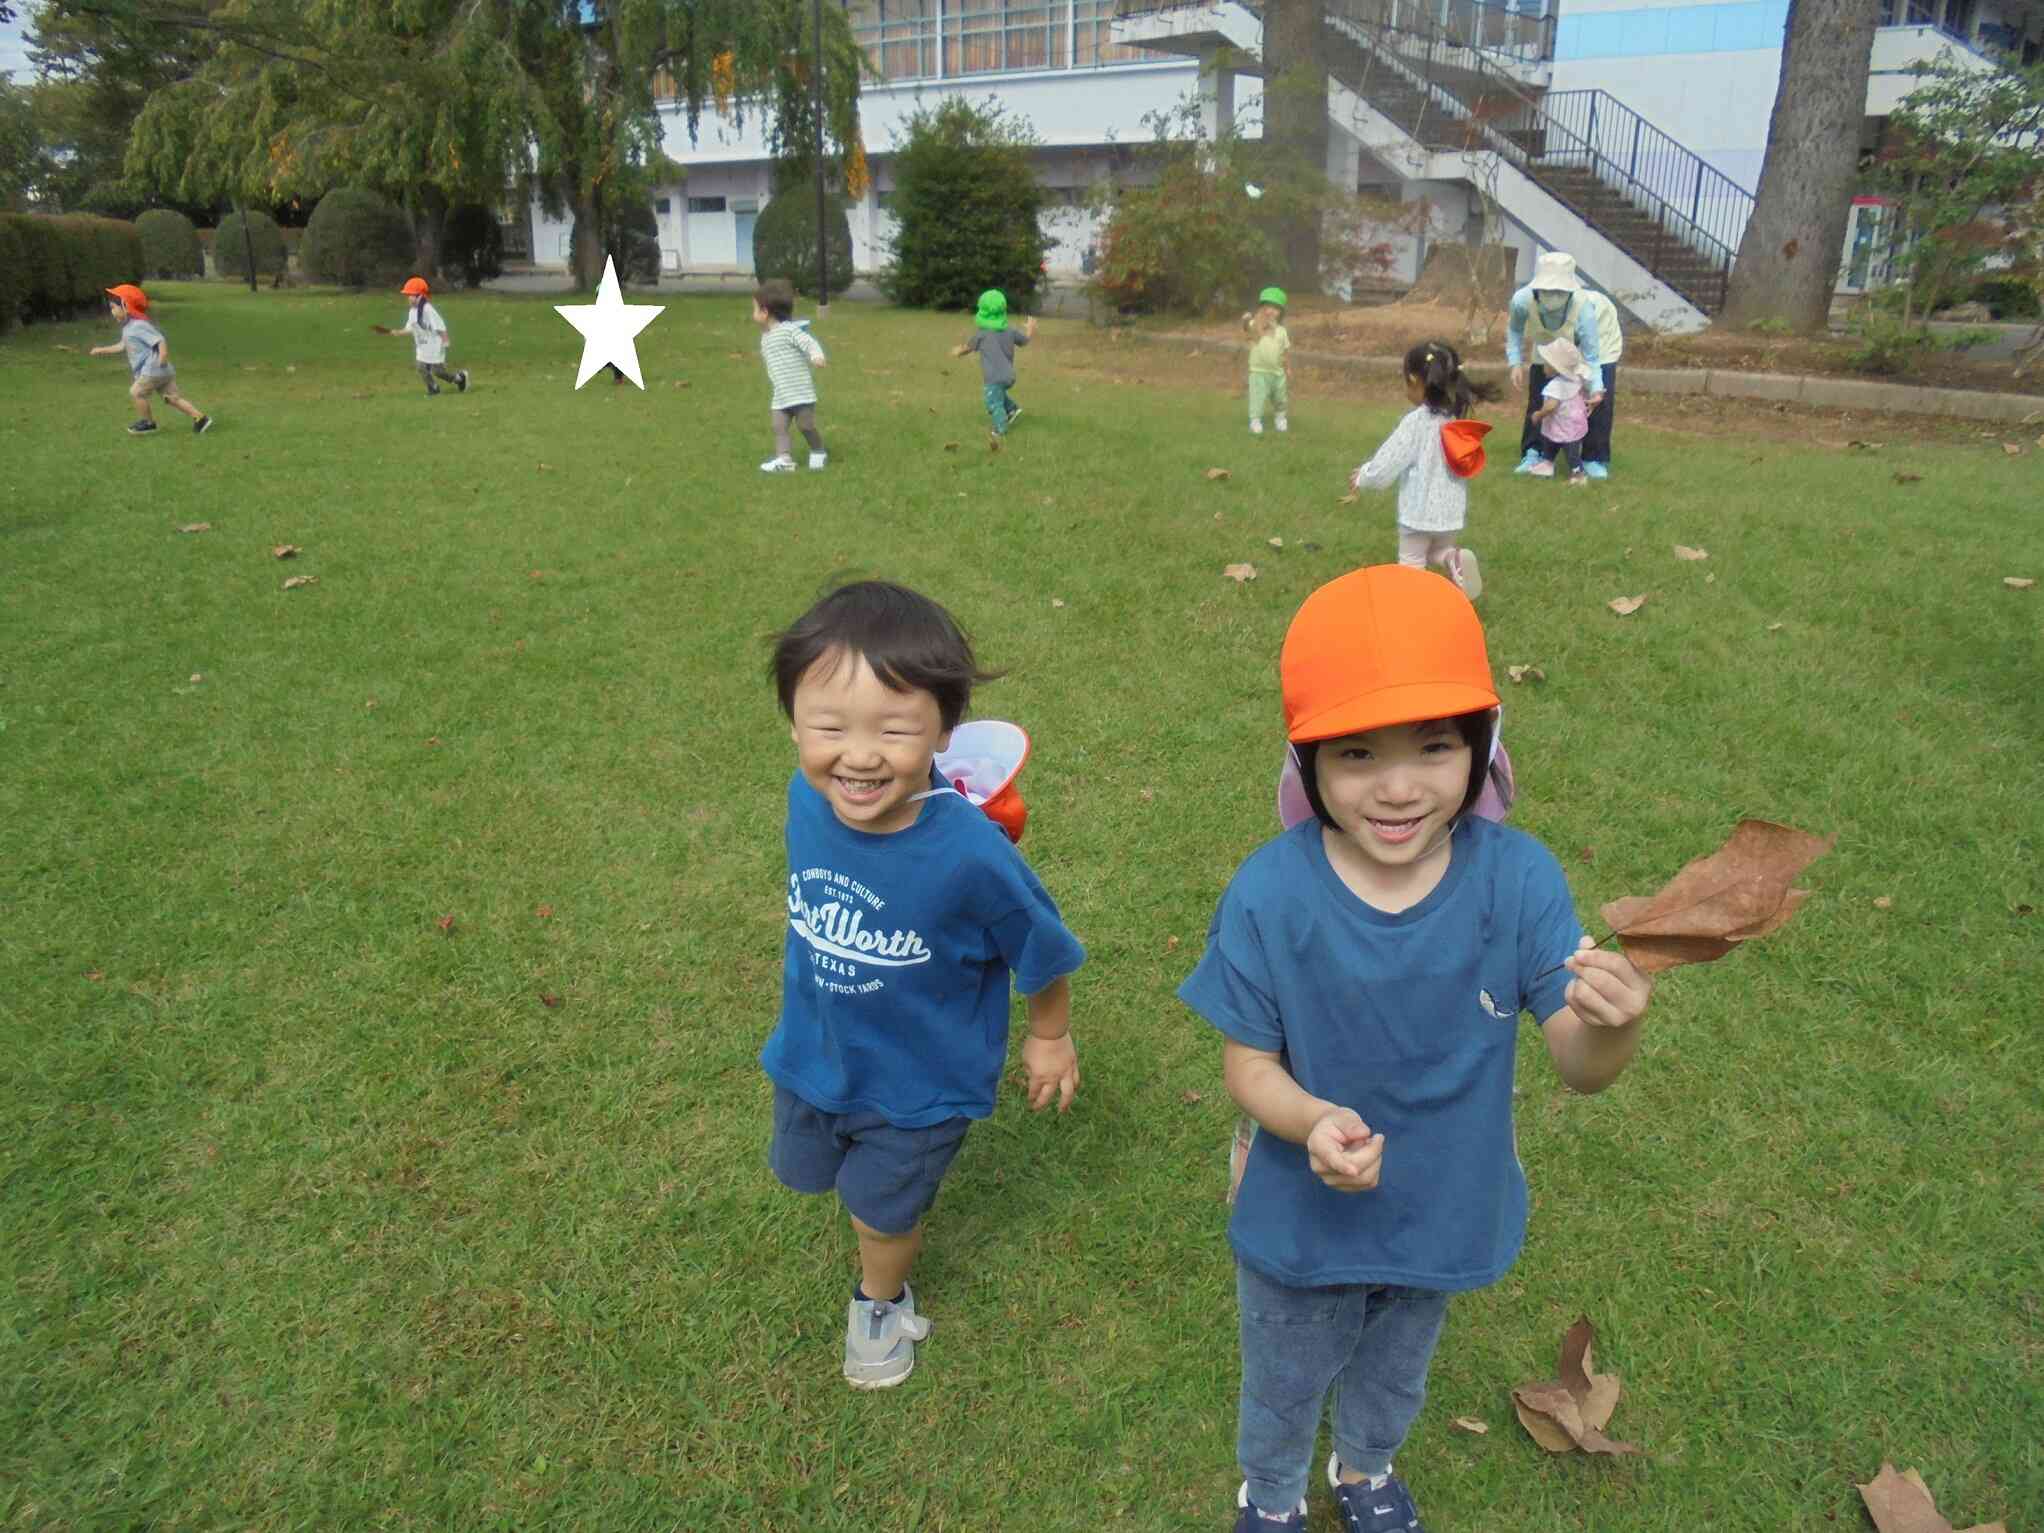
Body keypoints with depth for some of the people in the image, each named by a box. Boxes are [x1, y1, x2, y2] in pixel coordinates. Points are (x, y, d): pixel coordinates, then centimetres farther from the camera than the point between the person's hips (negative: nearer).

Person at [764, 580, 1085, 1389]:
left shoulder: (970, 856, -39)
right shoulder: (807, 798, -23)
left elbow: (1043, 950, -19)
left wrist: (1050, 1037, -2)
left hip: (917, 1079, -4)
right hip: (810, 1051, 5)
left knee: (883, 1211, 21)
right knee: (805, 1172, 30)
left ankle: (880, 1304, 57)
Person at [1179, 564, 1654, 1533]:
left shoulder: (1518, 878, -24)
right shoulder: (1269, 896, -29)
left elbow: (1579, 1066, -21)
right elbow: (1248, 1062, -18)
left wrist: (1612, 1024, -44)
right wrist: (1311, 1120, -39)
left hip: (1446, 1212, 2)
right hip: (1302, 1224, -2)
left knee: (1395, 1377, 34)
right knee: (1282, 1389, 28)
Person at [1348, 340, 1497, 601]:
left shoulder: (1415, 421, -19)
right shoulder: (1456, 418, 1)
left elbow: (1386, 466, -16)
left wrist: (1362, 477, 3)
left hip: (1419, 510, -6)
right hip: (1452, 508, 6)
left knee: (1412, 564, 10)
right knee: (1439, 549, 26)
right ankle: (1454, 558, -3)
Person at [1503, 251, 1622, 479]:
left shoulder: (1583, 307, -44)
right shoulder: (1523, 300, -37)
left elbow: (1591, 355, -35)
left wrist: (1596, 389, -45)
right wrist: (1516, 363, -19)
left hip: (1599, 335, -3)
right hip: (1551, 342, 3)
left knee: (1599, 400, -9)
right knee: (1539, 394, -1)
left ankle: (1594, 458, 6)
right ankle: (1535, 453, 14)